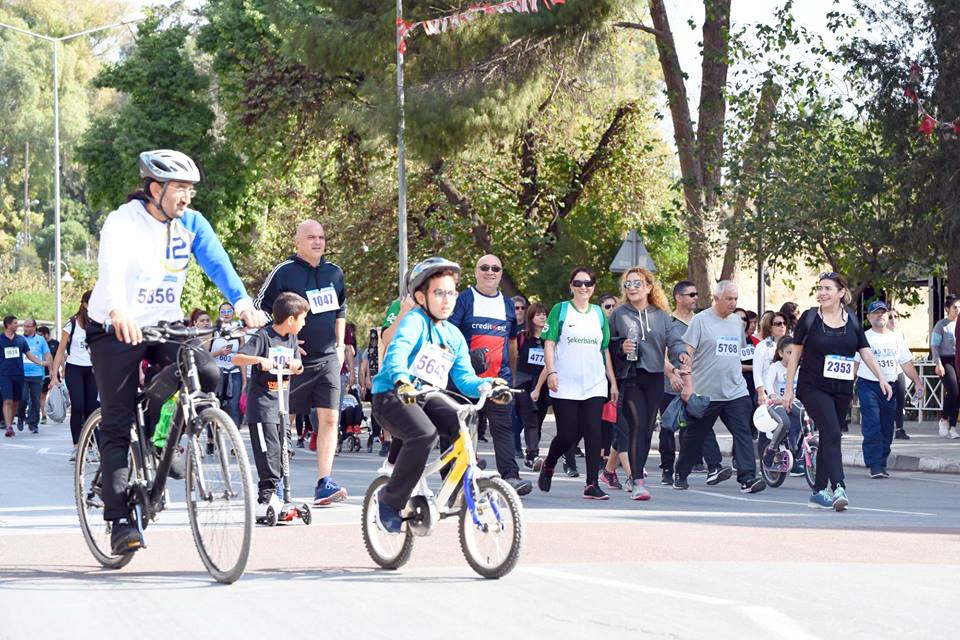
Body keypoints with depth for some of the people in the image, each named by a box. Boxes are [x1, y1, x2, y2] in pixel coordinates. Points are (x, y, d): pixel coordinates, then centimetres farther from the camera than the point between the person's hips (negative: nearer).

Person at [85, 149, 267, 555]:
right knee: (117, 426, -6)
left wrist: (243, 302, -35)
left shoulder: (191, 223, -2)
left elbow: (217, 263, -16)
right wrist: (118, 313, -55)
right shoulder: (123, 221, -17)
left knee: (207, 374, -23)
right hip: (115, 329, -4)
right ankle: (120, 520, -4)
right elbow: (111, 269, -35)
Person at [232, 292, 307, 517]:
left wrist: (295, 364, -5)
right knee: (269, 452, -14)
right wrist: (260, 359, -34)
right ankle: (267, 496, -14)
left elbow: (298, 368, 19)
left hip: (281, 406, 8)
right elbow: (237, 359, -18)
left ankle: (270, 495, 17)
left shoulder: (291, 339, 13)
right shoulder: (263, 337, -11)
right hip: (262, 405, -8)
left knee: (281, 454, 9)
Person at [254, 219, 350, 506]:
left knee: (329, 418, -7)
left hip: (328, 358, 4)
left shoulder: (335, 273, 10)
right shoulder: (284, 272, -7)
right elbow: (260, 310, -4)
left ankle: (324, 483, -10)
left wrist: (340, 345, 17)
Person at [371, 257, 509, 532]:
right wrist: (401, 379, -49)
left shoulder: (454, 336, 14)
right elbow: (398, 350, -28)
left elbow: (465, 379, 8)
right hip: (392, 396, -7)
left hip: (427, 398, 7)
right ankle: (391, 501, -16)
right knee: (424, 433, -32)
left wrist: (485, 385, -15)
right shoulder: (414, 321, -8)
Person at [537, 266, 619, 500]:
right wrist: (551, 372, -15)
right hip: (565, 386, -3)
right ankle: (548, 466, 26)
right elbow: (549, 344, -1)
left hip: (595, 386, 3)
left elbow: (605, 350, 17)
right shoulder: (560, 310, 3)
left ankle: (592, 484, -4)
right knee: (568, 434, -3)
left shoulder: (599, 313, 14)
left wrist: (613, 382, 12)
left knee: (593, 433, -6)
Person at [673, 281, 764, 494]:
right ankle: (681, 475, 25)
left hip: (735, 392, 4)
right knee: (695, 436, 8)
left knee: (743, 433, -10)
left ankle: (747, 478, -16)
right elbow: (687, 353, -8)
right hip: (705, 392, -4)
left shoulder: (737, 322, 13)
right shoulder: (701, 320, -4)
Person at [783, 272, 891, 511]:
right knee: (831, 433, -19)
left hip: (842, 390, 4)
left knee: (828, 438, 9)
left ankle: (819, 491, 17)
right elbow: (796, 354, 2)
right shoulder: (809, 318, -2)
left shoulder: (852, 321, 7)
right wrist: (789, 389, 1)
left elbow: (866, 352, 9)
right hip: (814, 388, -4)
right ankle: (838, 488, -28)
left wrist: (882, 379, -3)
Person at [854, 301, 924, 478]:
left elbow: (906, 363, 14)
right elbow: (854, 363, 0)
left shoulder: (895, 338, 13)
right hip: (868, 385, -5)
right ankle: (875, 465, -15)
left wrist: (918, 382, 4)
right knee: (872, 428, -13)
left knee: (887, 430, 6)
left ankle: (881, 464, 15)